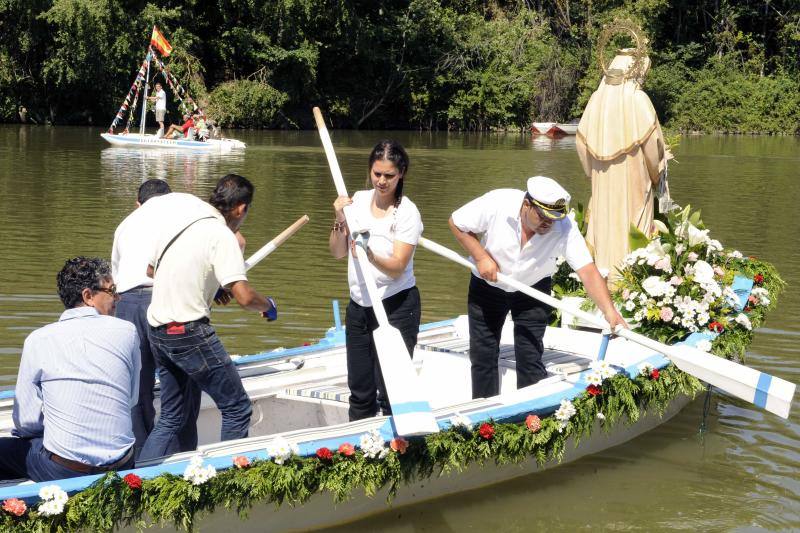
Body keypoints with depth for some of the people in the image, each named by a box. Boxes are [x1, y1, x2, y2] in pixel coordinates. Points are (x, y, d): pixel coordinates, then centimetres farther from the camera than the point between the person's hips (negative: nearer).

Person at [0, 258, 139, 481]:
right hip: (121, 467, 3)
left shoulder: (38, 340, -6)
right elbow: (132, 399, 8)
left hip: (60, 471, -2)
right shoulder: (127, 331, -2)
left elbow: (26, 421, -3)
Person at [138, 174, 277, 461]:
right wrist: (268, 305, 1)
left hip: (158, 331, 8)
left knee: (172, 418, 19)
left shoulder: (177, 224, 10)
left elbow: (152, 269, 24)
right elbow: (244, 297, -21)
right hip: (190, 333, -8)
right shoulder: (222, 236, -14)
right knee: (237, 408, 5)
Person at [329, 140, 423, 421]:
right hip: (359, 304, 5)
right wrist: (340, 221, -11)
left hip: (396, 306, -5)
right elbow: (337, 252, 5)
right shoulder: (358, 201, 3)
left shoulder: (407, 213, -12)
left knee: (390, 390, -6)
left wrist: (369, 254, -38)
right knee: (359, 388, 13)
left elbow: (397, 267, -20)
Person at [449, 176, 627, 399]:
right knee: (483, 355, 6)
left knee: (530, 357, -5)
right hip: (487, 284, 0)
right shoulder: (497, 203, -30)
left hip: (533, 289, 0)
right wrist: (481, 257, -23)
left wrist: (609, 311, -49)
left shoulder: (565, 227, -29)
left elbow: (588, 271, -35)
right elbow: (456, 223, -14)